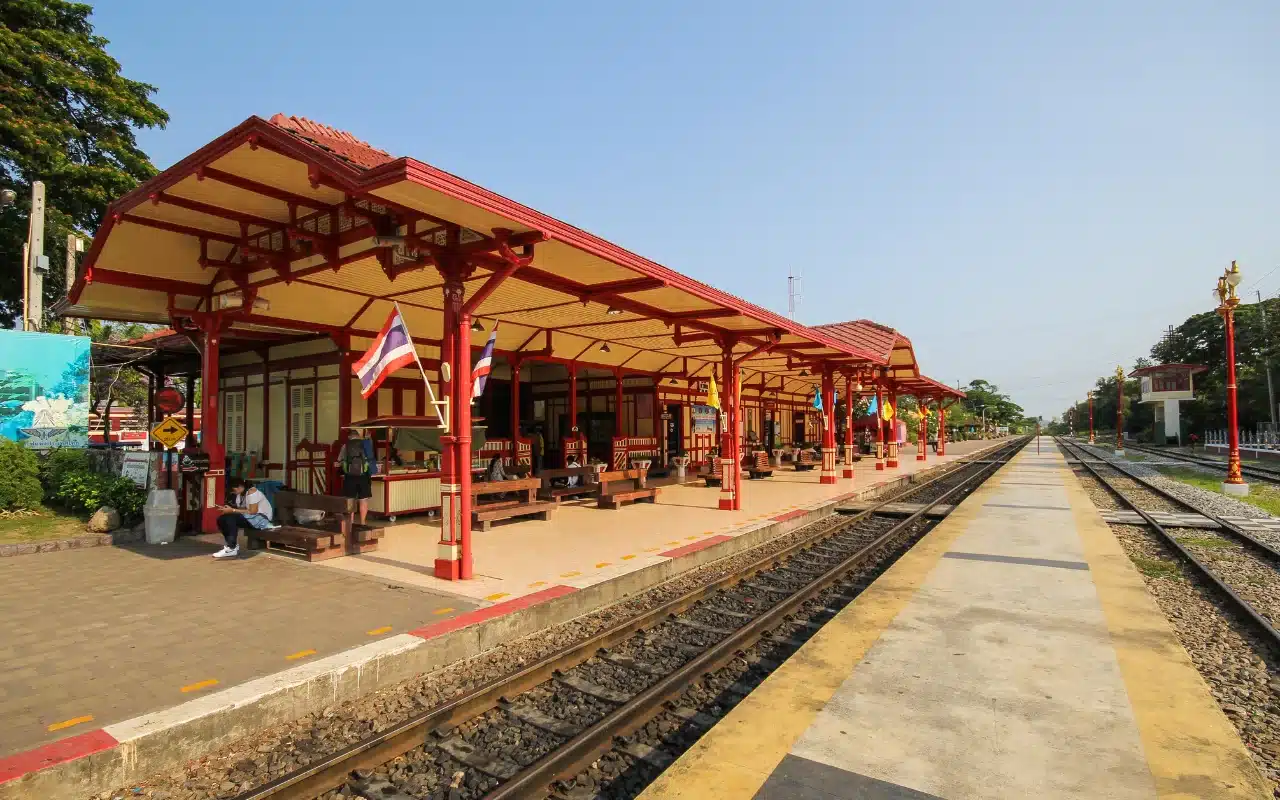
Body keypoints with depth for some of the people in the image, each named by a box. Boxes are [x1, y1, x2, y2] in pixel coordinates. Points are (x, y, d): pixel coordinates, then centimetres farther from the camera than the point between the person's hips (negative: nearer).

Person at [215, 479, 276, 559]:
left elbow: (253, 511, -22)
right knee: (221, 519, -3)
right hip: (249, 518, 9)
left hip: (261, 518, -9)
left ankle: (232, 548, -20)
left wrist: (233, 510, -20)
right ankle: (232, 545, -1)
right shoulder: (239, 494, 10)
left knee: (231, 518, -27)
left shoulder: (252, 491, -16)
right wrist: (230, 509, -9)